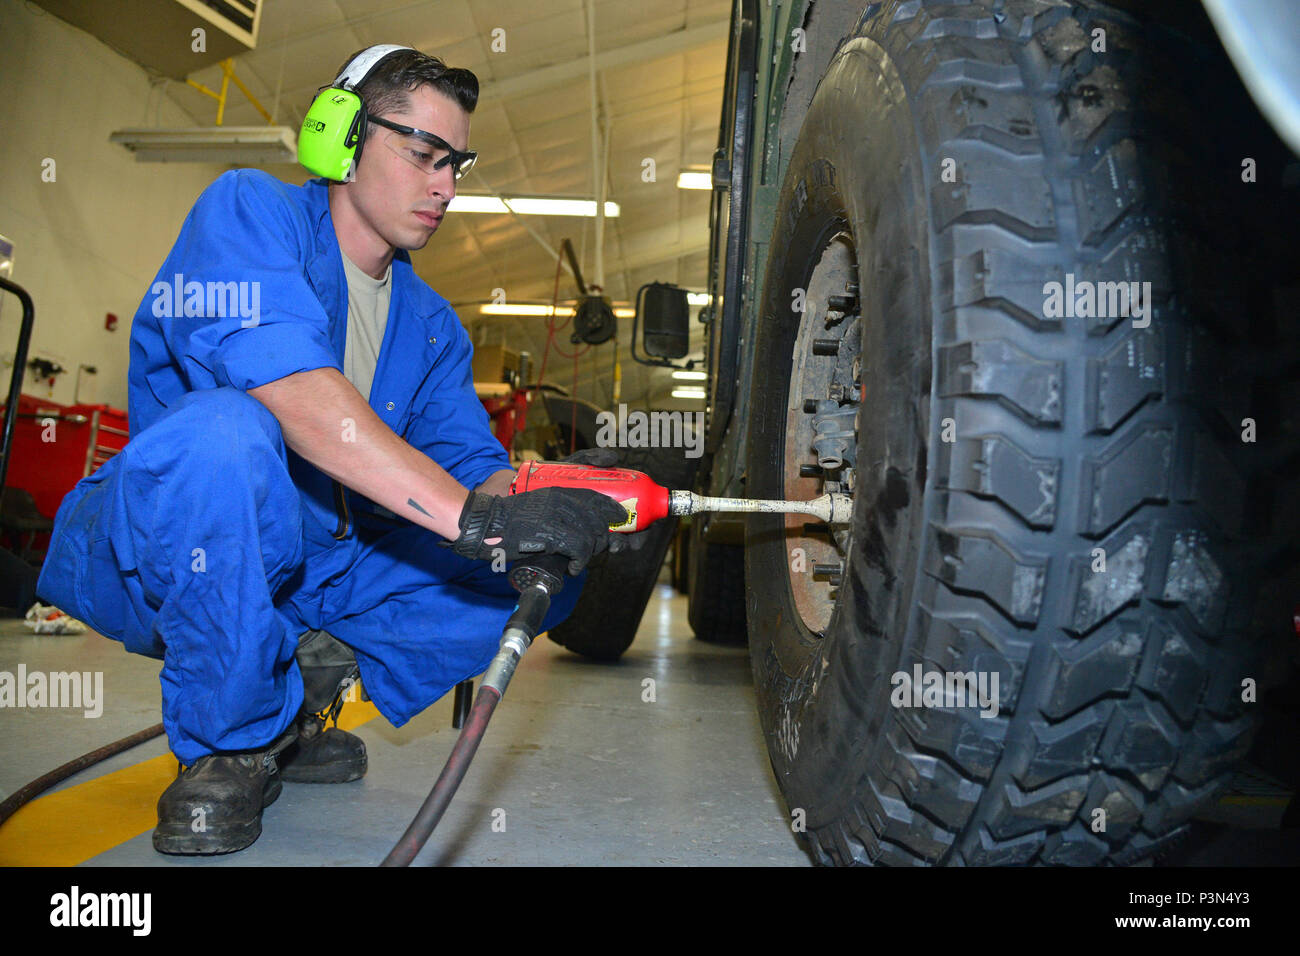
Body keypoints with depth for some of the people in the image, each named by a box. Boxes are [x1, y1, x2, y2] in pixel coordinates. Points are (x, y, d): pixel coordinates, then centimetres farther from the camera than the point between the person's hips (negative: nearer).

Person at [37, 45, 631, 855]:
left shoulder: (430, 323, 10)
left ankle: (302, 697, -1)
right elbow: (291, 387, -29)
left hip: (319, 569, 6)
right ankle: (231, 742, -16)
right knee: (221, 429, -38)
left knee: (541, 569, -8)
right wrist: (471, 515, -38)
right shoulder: (249, 210, -11)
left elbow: (473, 462, 2)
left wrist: (541, 499, -22)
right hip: (155, 554, -5)